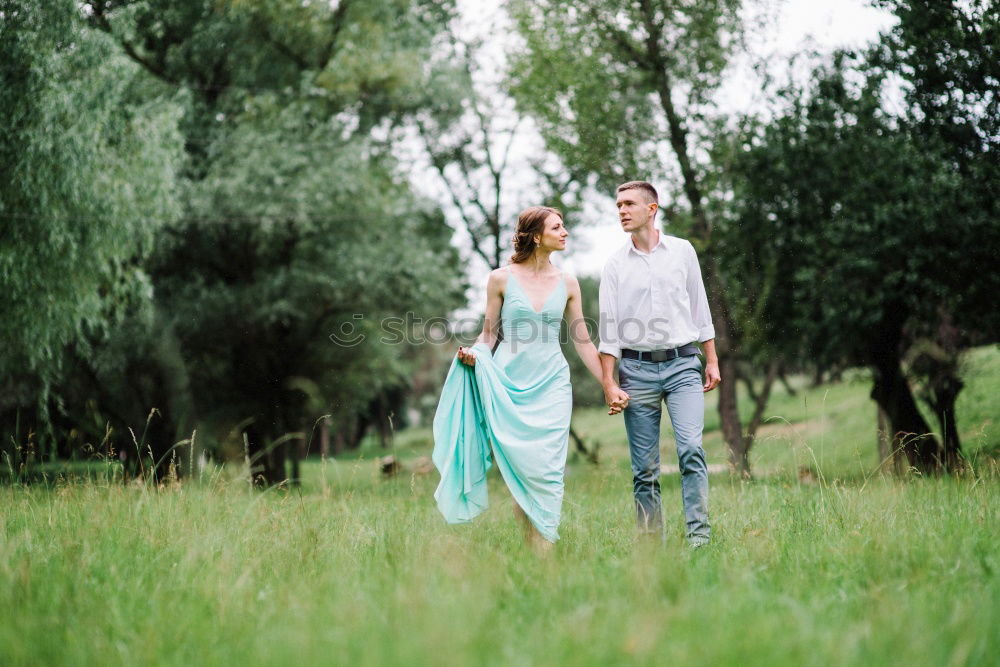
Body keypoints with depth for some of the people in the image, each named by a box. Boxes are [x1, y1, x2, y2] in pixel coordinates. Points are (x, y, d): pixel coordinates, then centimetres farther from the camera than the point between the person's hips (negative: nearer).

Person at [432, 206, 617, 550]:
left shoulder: (567, 283, 8)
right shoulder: (501, 279, 1)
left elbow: (583, 341, 12)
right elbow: (489, 334, 7)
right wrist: (473, 354, -15)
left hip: (551, 384, 2)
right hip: (507, 384, -2)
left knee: (548, 470, -7)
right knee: (518, 469, -4)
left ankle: (545, 550, -3)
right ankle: (529, 545, 8)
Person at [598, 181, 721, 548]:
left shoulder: (682, 251, 8)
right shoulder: (615, 264, 6)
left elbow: (699, 307, 13)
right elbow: (609, 329, 4)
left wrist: (712, 360, 10)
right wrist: (608, 382, -3)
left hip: (682, 365, 0)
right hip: (637, 369, 1)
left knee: (691, 449, -16)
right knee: (644, 468, 1)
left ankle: (700, 537, -14)